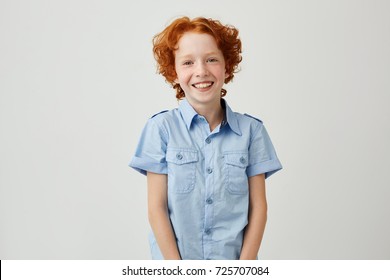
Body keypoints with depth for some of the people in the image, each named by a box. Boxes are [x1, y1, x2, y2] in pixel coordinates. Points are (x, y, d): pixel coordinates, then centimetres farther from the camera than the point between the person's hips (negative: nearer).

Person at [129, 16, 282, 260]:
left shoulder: (251, 130, -3)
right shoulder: (161, 127, -8)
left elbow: (258, 205, -2)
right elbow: (157, 207, -7)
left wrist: (245, 266, -9)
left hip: (235, 258, 1)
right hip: (173, 262, -1)